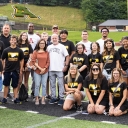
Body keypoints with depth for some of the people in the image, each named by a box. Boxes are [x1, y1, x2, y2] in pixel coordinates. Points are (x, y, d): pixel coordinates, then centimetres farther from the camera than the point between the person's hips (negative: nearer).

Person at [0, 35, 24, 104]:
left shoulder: (19, 51, 0)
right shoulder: (6, 50, -2)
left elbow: (21, 60, 7)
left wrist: (21, 70, 4)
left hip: (16, 71, 0)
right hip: (7, 70, 0)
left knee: (15, 85, 6)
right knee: (6, 85, 7)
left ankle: (16, 98, 12)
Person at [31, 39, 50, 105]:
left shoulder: (46, 53, 8)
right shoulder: (35, 52, 2)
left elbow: (48, 62, 5)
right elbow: (33, 61, -4)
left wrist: (44, 69, -8)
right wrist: (40, 68, -11)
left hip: (45, 71, 2)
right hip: (37, 71, -2)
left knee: (44, 85, 2)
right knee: (37, 85, -2)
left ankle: (43, 99, 7)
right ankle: (37, 99, 4)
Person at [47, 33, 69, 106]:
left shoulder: (62, 47, 0)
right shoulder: (49, 47, 12)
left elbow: (67, 56, -2)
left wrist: (66, 65, -9)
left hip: (60, 69, -4)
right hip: (51, 69, 4)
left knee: (61, 84, -3)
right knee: (52, 84, 10)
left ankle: (61, 98, 2)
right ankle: (53, 98, 18)